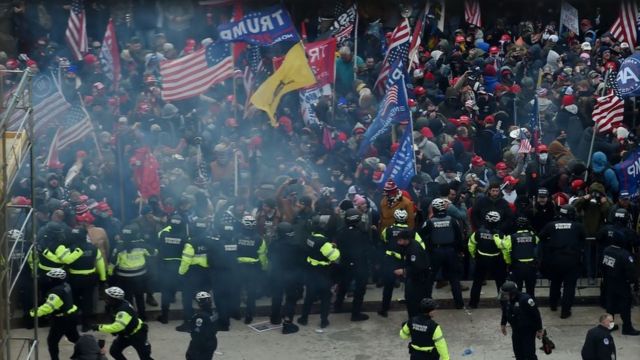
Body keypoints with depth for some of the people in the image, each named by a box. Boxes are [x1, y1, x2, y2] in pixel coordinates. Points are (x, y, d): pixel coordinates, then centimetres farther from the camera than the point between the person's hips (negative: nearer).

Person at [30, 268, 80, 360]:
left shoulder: (57, 292, -28)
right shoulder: (65, 286, 2)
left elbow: (49, 306, -37)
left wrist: (35, 313, -40)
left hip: (62, 319, -10)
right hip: (72, 315, 10)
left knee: (52, 340, 2)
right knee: (74, 336, 28)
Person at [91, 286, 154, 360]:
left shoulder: (124, 311, -36)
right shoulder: (119, 305, -8)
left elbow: (117, 326, -44)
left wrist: (99, 327, -42)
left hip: (137, 335, -9)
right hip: (125, 334, 9)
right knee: (114, 351, 5)